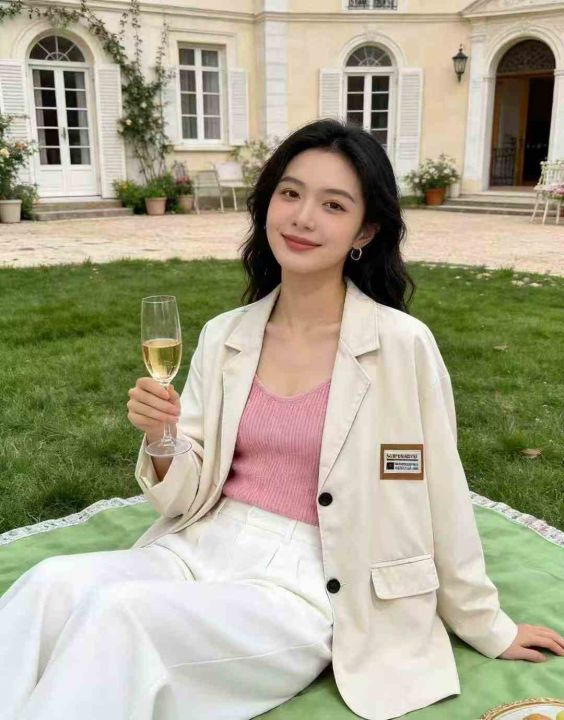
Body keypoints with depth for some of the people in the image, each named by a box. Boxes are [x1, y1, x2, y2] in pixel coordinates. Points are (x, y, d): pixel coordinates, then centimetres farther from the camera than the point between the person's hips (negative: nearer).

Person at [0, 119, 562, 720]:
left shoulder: (402, 344, -11)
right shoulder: (222, 337, 3)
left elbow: (440, 498, -1)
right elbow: (188, 496, 6)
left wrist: (488, 628, 8)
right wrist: (161, 442, -15)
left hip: (307, 586, -4)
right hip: (200, 550, 4)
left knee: (118, 613, -27)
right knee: (52, 583, -23)